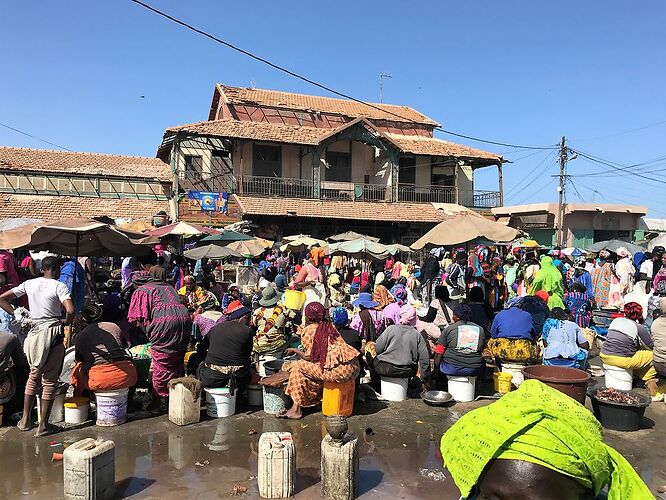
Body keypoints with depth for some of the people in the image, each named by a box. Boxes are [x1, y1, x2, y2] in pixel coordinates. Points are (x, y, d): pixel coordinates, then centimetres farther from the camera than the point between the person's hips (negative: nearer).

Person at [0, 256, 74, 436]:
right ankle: (43, 426, 11)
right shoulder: (59, 286, -10)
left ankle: (25, 420, 29)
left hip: (34, 332, 5)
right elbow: (70, 310, -24)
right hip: (53, 334, -5)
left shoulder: (29, 284, 6)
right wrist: (66, 321, -4)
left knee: (34, 375, 24)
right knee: (49, 381, 5)